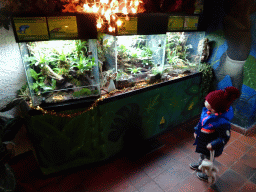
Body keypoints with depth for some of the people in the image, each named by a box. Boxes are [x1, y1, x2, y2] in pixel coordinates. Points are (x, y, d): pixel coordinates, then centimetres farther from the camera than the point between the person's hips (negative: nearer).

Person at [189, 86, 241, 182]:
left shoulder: (222, 122, -39)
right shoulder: (207, 110, -17)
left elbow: (225, 137, -24)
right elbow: (201, 121, 2)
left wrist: (213, 145, -24)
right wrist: (196, 130, 9)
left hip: (210, 142, -7)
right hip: (202, 139, 7)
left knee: (208, 159, 21)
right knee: (202, 153, 34)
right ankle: (200, 165, 64)